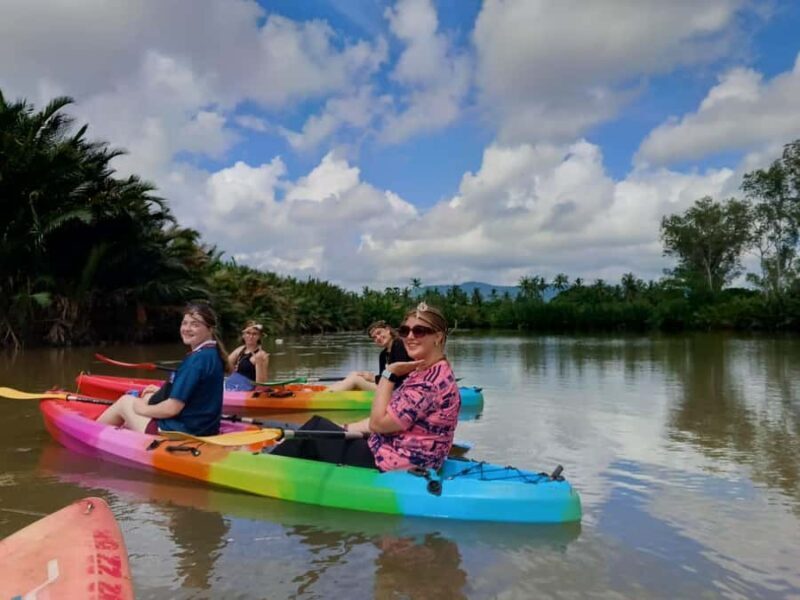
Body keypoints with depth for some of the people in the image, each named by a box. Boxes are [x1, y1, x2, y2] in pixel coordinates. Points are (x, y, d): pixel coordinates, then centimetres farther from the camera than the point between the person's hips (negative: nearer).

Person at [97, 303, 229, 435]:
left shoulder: (198, 358, -24)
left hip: (180, 432, -8)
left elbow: (173, 408, -22)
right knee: (148, 396, 27)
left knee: (125, 401, 14)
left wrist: (143, 409, -5)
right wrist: (162, 391, 12)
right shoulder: (213, 353, 4)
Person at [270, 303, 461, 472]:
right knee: (321, 430, 14)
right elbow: (388, 419, 12)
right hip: (395, 458, 9)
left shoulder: (433, 379, -22)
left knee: (317, 428, 5)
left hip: (392, 467, -9)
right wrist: (346, 429, 8)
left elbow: (379, 422, -21)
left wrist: (389, 374, -16)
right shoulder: (426, 373, 10)